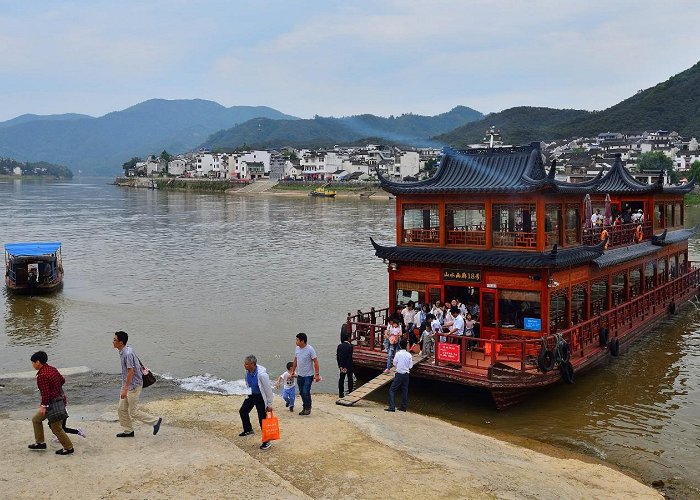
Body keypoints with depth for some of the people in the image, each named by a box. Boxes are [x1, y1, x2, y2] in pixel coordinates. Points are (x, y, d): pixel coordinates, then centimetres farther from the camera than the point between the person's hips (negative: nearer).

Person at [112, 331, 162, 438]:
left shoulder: (128, 353, -24)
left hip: (133, 386, -10)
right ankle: (128, 430, 25)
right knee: (121, 409, 13)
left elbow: (131, 371, -27)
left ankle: (155, 421, 11)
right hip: (127, 385, 10)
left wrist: (125, 389, -27)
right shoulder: (123, 352, 7)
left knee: (133, 412, -1)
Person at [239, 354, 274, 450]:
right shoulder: (247, 371, -11)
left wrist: (269, 404, -15)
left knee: (262, 419, -1)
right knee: (243, 411, 17)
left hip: (261, 398, -8)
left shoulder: (261, 374, -32)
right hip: (251, 395, 8)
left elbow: (268, 389, -22)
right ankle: (248, 430, 43)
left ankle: (267, 442, 14)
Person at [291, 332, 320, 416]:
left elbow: (315, 362, -16)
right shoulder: (297, 349, 2)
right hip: (300, 375, 6)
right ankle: (304, 408, 25)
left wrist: (317, 374, -18)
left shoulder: (310, 349, -17)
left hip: (308, 375, -6)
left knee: (306, 392, -11)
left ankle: (308, 408, 8)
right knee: (301, 392, 11)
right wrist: (293, 371, 19)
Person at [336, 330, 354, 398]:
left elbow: (337, 357, -1)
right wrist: (347, 367, -13)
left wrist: (340, 366, 4)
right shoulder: (350, 346, -16)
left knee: (341, 380, 11)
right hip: (348, 366, -4)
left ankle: (341, 394, 13)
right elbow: (349, 357, -18)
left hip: (341, 366, 4)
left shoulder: (339, 346, -1)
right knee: (350, 379, 9)